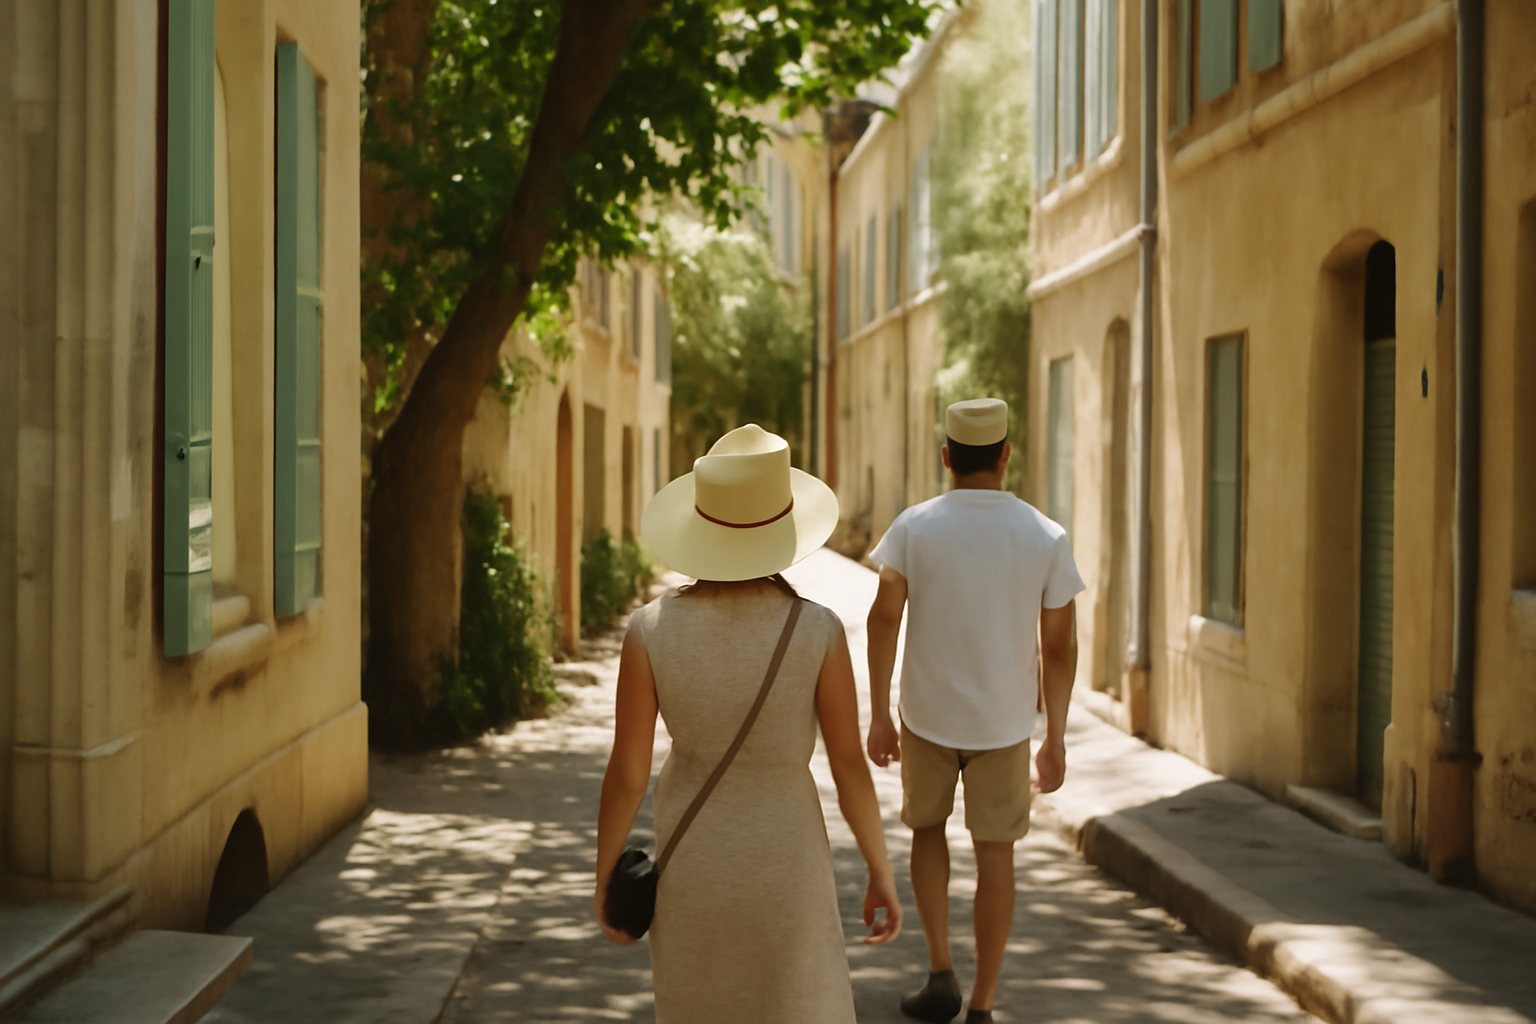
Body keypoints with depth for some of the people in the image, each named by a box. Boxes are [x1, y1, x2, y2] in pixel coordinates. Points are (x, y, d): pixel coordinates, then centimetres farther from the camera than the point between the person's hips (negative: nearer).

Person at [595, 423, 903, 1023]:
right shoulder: (818, 631, -19)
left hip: (692, 860, 2)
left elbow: (626, 770, -12)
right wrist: (882, 874, 1)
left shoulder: (651, 629, -16)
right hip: (784, 861, -2)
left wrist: (604, 877, 3)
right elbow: (850, 764, -13)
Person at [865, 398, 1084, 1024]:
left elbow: (884, 619, -11)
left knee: (927, 828, 23)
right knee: (994, 856, 8)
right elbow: (1058, 648, -5)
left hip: (928, 714, 0)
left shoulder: (914, 526, -8)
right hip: (1004, 722, 0)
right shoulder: (1046, 538, -7)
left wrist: (879, 716, -3)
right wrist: (1055, 740, 3)